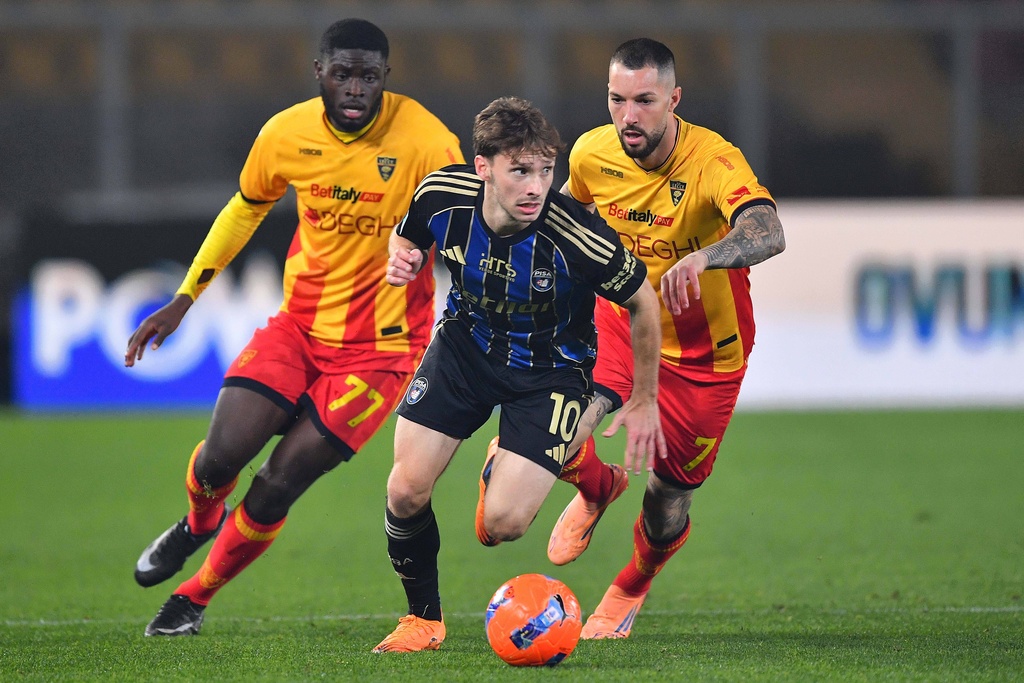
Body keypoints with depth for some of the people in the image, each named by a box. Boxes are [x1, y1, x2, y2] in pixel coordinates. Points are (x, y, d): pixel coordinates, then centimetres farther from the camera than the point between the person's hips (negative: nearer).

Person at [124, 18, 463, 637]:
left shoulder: (425, 141, -19)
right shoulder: (287, 134, -6)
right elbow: (246, 209, 13)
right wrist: (184, 300, 13)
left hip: (379, 347, -3)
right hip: (299, 325, 3)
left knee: (275, 488, -8)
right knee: (221, 455, -12)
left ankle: (195, 598, 19)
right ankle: (199, 523, 27)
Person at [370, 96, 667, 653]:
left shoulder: (578, 239, -32)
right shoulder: (442, 196, -21)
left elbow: (642, 303, -13)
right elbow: (408, 236, 5)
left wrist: (645, 401, -2)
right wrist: (402, 261, -20)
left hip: (549, 371, -3)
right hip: (465, 343, 3)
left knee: (503, 524, -14)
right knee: (406, 492, -9)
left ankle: (500, 476, 26)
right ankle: (423, 619, 18)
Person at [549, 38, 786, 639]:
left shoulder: (713, 161, -29)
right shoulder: (592, 154, -13)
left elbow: (769, 233, -49)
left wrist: (702, 258, -66)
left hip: (705, 355, -2)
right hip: (621, 323, 2)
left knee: (666, 513, 7)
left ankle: (630, 589, 45)